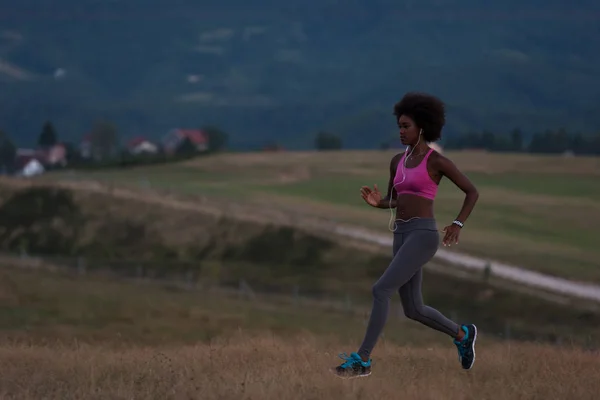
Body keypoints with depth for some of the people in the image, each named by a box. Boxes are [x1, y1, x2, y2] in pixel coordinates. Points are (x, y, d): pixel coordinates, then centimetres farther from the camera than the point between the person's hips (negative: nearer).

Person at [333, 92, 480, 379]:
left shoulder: (437, 161, -7)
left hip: (423, 236, -8)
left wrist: (458, 224, -12)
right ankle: (461, 335, 37)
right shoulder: (398, 161, 14)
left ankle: (362, 360, -17)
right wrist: (376, 202, -1)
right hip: (402, 236, 8)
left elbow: (472, 192, 0)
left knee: (381, 290, -19)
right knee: (414, 310, 12)